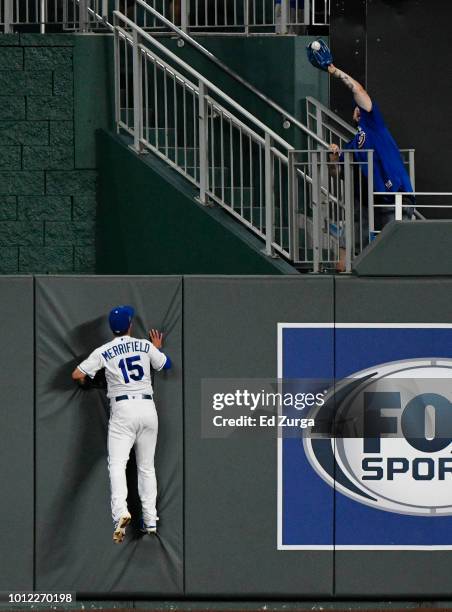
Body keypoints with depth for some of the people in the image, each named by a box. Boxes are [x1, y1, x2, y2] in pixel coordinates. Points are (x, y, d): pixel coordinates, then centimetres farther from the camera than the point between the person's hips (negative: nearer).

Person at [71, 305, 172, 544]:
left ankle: (120, 512, -36)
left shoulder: (103, 352, 0)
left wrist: (84, 380, 22)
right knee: (146, 466, 13)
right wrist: (157, 347, 39)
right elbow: (166, 364, 20)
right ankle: (150, 520, 13)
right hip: (148, 407, 3)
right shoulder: (145, 346, 6)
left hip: (123, 410, -3)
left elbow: (77, 375, -2)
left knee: (117, 463, -13)